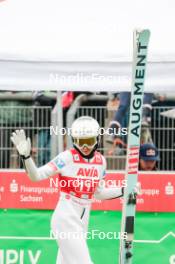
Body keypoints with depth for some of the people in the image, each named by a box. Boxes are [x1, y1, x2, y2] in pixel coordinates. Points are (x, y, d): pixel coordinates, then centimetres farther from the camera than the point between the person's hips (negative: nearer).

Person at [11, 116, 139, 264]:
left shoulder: (100, 160, 5)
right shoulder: (67, 158, -13)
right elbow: (36, 176, -16)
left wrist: (124, 190, 10)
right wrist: (26, 155, -30)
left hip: (82, 222, 7)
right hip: (66, 220, -6)